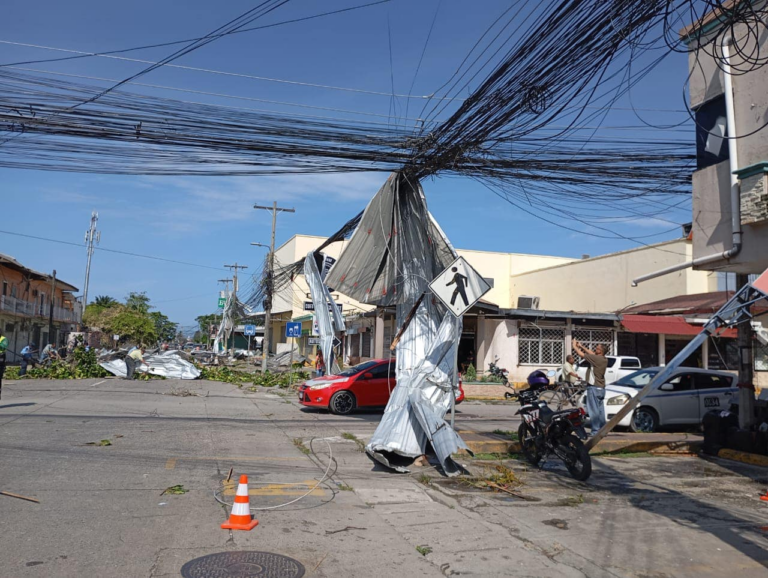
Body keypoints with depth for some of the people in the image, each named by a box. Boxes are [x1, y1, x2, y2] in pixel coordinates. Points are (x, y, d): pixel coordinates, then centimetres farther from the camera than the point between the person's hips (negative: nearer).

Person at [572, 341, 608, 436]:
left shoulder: (596, 358, -17)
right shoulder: (604, 359, 7)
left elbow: (581, 354, -10)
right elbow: (591, 353, 21)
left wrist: (575, 346, 6)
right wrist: (581, 346, 23)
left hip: (594, 387, -9)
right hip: (601, 388, 9)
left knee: (594, 410, -6)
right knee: (600, 410, 13)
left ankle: (595, 431, -6)